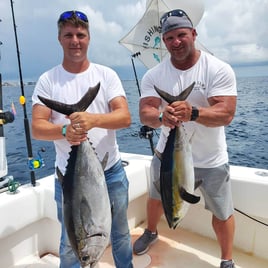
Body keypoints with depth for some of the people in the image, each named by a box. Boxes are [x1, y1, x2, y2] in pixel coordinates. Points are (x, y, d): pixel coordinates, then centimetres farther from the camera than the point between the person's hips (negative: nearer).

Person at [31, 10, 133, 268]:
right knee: (70, 243, 16)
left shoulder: (107, 74, -2)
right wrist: (64, 130, -30)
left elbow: (125, 117, -12)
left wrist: (94, 119, -31)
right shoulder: (47, 80, -3)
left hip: (111, 172, 1)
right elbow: (37, 128, -9)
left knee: (120, 234, 21)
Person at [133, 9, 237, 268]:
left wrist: (193, 112, -45)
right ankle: (151, 232, 55)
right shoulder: (153, 75, -9)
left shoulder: (219, 69, -16)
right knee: (156, 197, 24)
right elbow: (145, 113, -20)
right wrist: (161, 117, -43)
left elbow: (226, 114, -26)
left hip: (211, 160, -2)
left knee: (222, 213, 11)